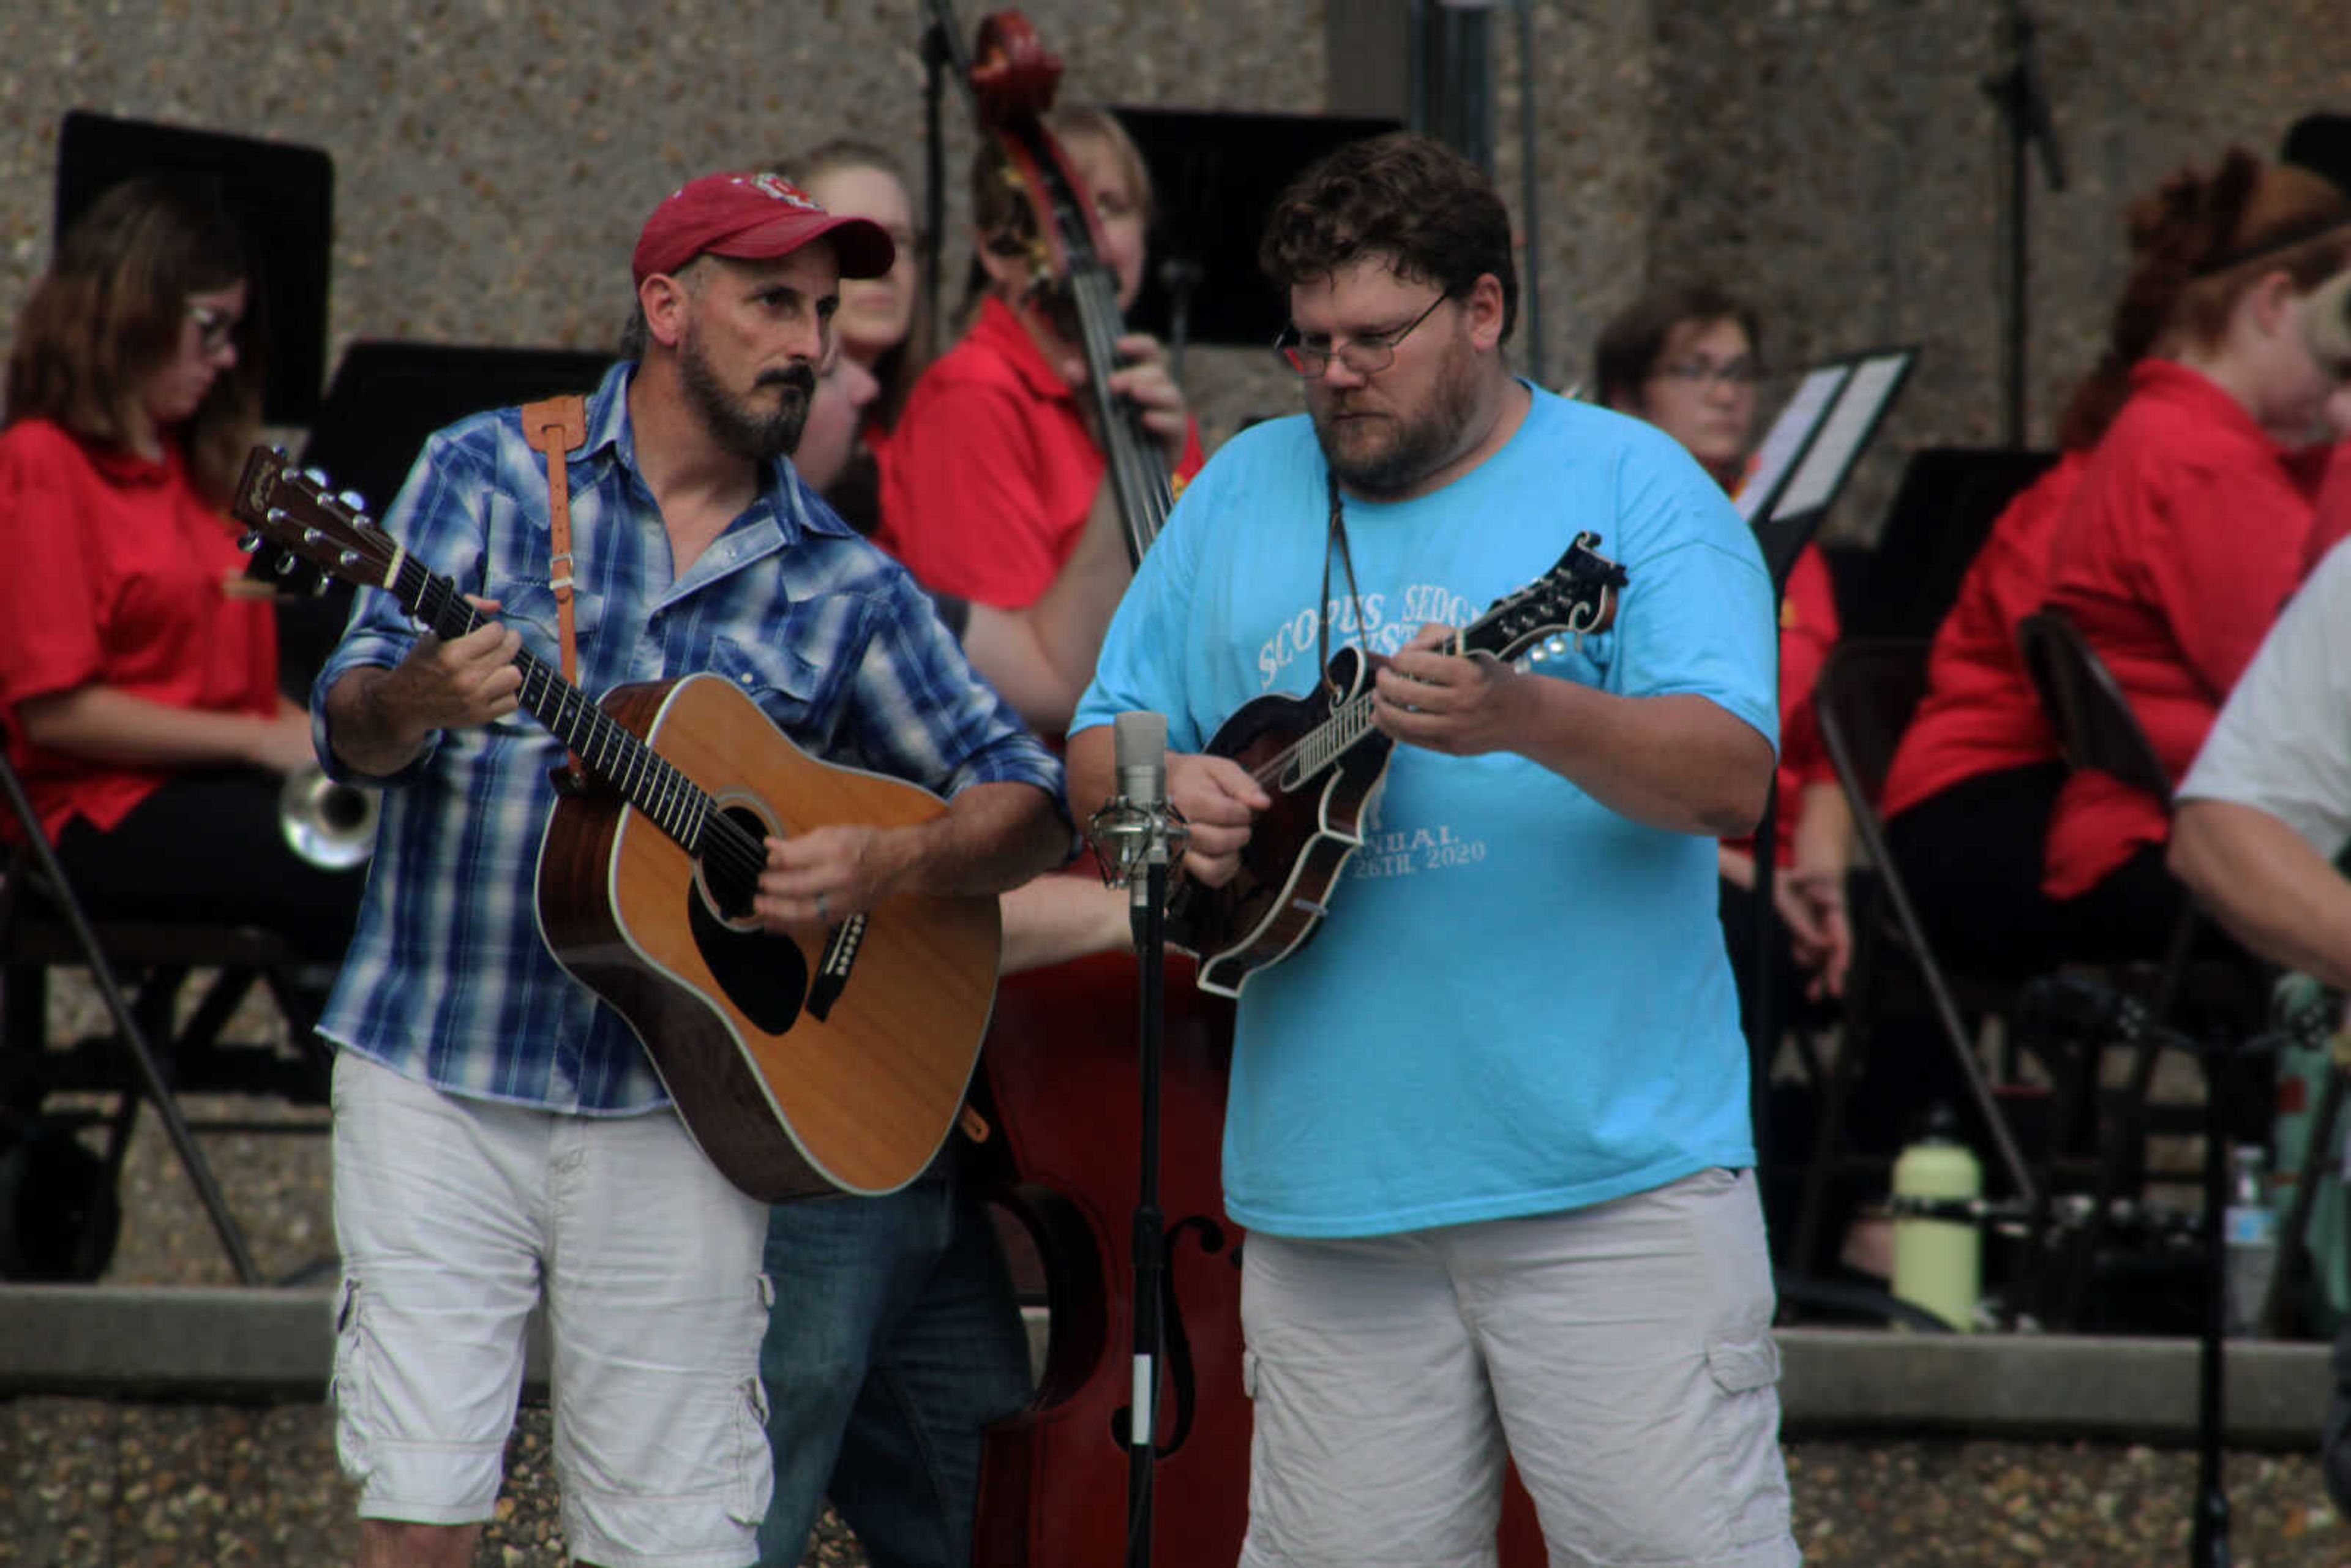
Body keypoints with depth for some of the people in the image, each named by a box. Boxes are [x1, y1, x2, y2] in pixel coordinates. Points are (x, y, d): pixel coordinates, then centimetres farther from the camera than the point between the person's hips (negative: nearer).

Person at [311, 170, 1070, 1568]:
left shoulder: (845, 589, 8)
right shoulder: (491, 473, 4)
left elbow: (1031, 807, 9)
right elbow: (351, 730, -5)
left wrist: (888, 866, -11)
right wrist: (421, 698, -29)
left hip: (674, 1106, 2)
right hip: (441, 1077, -1)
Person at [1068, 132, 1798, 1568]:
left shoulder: (1630, 487, 0)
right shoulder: (1242, 497, 14)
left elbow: (1734, 776, -12)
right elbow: (1098, 747, 18)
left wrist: (1528, 721, -30)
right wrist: (1161, 787, -6)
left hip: (1617, 1178, -4)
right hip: (1330, 1181, 4)